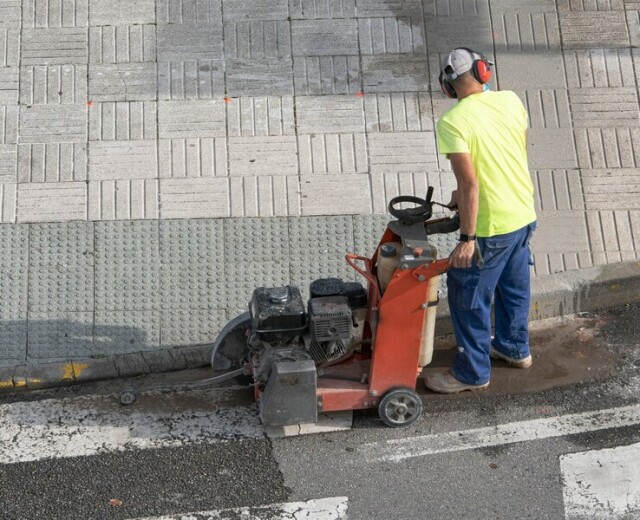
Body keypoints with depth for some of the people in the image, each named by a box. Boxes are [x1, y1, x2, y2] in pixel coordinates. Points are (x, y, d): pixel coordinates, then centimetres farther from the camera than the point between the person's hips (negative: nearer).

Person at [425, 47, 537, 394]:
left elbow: (470, 183, -25)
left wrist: (467, 238, -18)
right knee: (514, 285, 25)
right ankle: (514, 348, 44)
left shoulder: (453, 122, -22)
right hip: (524, 214, 7)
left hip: (492, 226, -7)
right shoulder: (511, 100, -2)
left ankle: (473, 372, 22)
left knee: (468, 297, 9)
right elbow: (511, 157, 8)